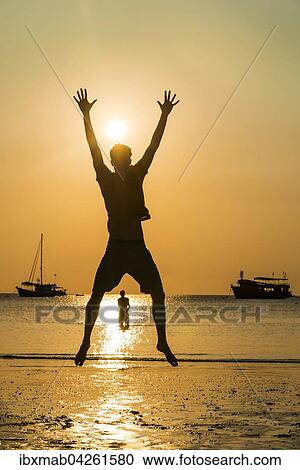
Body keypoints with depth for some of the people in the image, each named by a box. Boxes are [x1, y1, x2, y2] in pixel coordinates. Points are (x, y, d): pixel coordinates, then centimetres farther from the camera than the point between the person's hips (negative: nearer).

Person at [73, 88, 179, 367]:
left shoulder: (137, 175, 11)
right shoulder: (106, 178, 4)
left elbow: (153, 145, 9)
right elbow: (93, 149, -3)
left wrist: (164, 116, 7)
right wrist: (86, 116, -8)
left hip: (138, 247, 3)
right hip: (115, 247, -3)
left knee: (158, 294, 0)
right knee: (96, 295, -3)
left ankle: (162, 343, 13)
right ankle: (86, 342, 8)